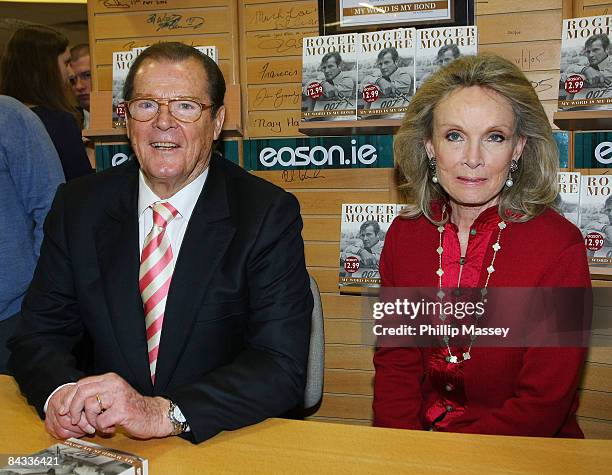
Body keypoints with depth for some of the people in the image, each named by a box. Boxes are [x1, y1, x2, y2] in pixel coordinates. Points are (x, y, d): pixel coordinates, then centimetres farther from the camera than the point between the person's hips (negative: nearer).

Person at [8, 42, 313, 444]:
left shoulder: (269, 214, -9)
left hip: (231, 441, -3)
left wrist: (162, 413, -28)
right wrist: (61, 392, -19)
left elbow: (282, 366, -15)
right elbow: (38, 334, 4)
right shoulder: (78, 205, 3)